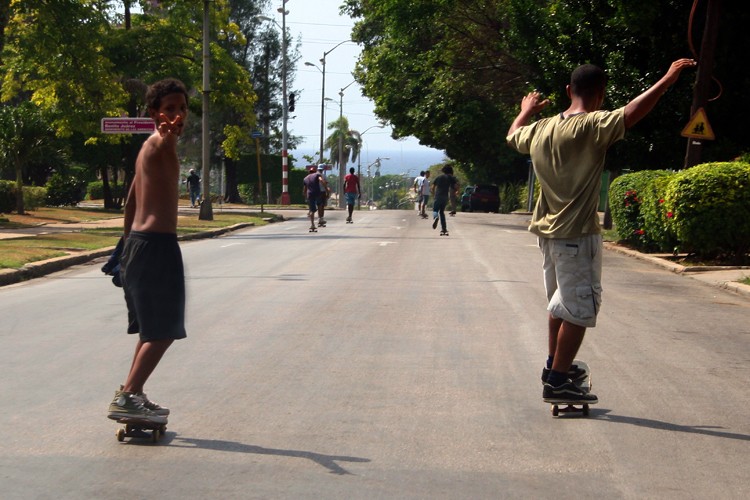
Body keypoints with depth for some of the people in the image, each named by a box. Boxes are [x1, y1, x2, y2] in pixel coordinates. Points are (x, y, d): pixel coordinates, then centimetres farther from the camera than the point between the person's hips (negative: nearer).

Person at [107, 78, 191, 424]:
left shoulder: (153, 146, 18)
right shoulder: (158, 144, -12)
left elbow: (131, 200, 27)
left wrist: (129, 242, 34)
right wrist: (169, 134, -64)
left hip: (139, 241, 10)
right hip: (157, 243, -10)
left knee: (153, 328, 19)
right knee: (164, 331, -9)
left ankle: (132, 394, 25)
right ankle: (127, 397, -11)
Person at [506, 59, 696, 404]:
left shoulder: (539, 129, 6)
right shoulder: (592, 126, -16)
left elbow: (513, 136, 27)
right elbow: (632, 113, -29)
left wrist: (526, 111, 46)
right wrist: (668, 78, -23)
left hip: (548, 231, 8)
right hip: (577, 233, -8)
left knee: (561, 301, 23)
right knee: (579, 310, -2)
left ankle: (555, 364, 34)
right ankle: (557, 382, -2)